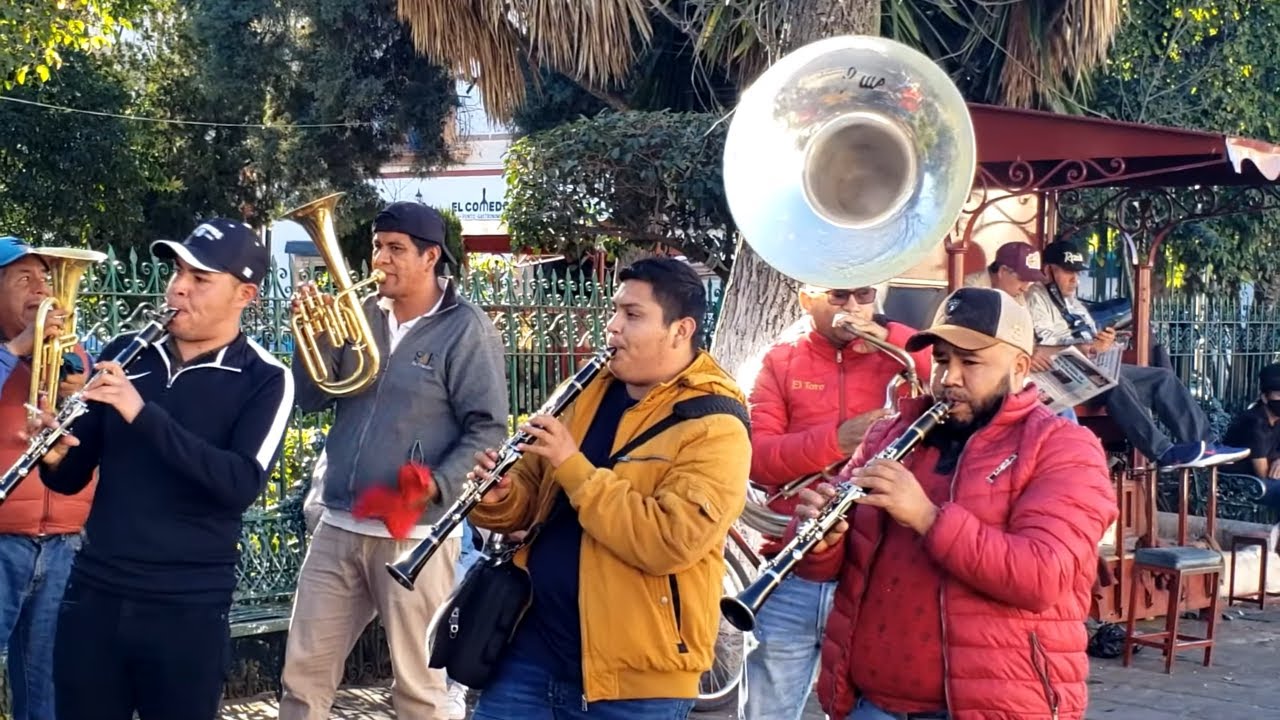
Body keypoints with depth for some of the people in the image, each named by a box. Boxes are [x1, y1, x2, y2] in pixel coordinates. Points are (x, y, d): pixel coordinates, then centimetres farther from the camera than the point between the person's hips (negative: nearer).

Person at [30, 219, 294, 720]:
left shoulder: (264, 380, -4)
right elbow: (73, 479, 10)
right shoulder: (123, 355, 7)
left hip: (189, 608, -3)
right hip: (92, 594, 3)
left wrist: (143, 413, -25)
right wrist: (55, 456, -13)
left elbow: (242, 484, -20)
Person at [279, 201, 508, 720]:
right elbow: (311, 400, 7)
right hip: (337, 527, 5)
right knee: (303, 673, 11)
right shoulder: (360, 315, 9)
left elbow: (488, 430, -10)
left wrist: (436, 486, -23)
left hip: (415, 534, -5)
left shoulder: (466, 329, -7)